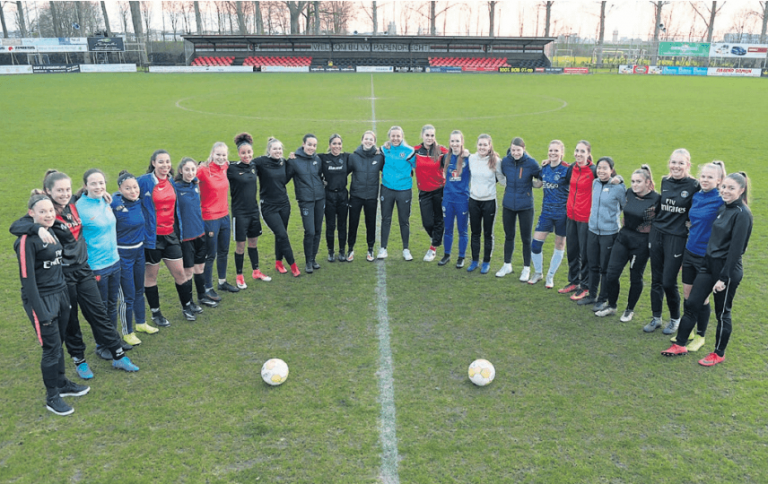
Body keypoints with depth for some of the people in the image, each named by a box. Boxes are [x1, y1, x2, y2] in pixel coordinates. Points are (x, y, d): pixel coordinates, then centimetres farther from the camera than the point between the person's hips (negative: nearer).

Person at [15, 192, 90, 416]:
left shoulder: (52, 233, 7)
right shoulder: (27, 240, -16)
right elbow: (27, 278, -17)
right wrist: (41, 311, -18)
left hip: (60, 295, 7)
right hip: (42, 299, -7)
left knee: (59, 342, 18)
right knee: (51, 347, -1)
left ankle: (62, 383, 35)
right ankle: (52, 397, 14)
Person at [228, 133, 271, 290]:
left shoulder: (254, 165, 4)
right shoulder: (232, 169, -13)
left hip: (254, 210, 5)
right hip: (239, 212, -5)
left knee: (254, 242, 16)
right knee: (240, 245, 3)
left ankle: (256, 271, 31)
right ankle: (239, 276, 17)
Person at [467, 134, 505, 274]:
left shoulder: (496, 161, -9)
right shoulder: (471, 159, -2)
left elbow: (502, 180, -4)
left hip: (489, 201, -2)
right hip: (474, 200, 3)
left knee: (488, 233, 8)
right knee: (475, 232, 12)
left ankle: (486, 262, 21)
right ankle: (475, 260, 26)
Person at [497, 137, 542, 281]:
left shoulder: (531, 163, -13)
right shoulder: (505, 161, -6)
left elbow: (542, 180, 0)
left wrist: (535, 183, -16)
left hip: (525, 206, -3)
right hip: (508, 205, 3)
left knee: (526, 239, 7)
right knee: (509, 236, 16)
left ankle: (526, 269, 21)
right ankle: (507, 265, 31)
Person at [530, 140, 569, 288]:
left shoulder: (567, 169, -11)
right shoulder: (545, 168, 5)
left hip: (562, 212, -4)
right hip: (546, 211, 4)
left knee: (560, 244, 8)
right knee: (535, 243, -1)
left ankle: (550, 276, 24)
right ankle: (538, 273, 21)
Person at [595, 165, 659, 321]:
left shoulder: (656, 199, -15)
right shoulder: (629, 192, 0)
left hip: (641, 243, -4)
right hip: (623, 237, 5)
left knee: (635, 278, 9)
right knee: (611, 274, 3)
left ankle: (630, 309, 29)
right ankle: (611, 306, 23)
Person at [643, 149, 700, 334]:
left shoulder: (694, 186, -11)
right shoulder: (665, 182, 5)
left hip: (677, 238, -5)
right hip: (657, 233, 5)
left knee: (669, 282, -2)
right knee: (656, 279, 10)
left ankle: (675, 319, 21)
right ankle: (656, 318, 24)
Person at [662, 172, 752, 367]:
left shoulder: (742, 214, -17)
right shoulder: (722, 208, 7)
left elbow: (736, 248, -19)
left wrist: (724, 277, -19)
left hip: (728, 269, -8)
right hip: (709, 263, 8)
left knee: (722, 312, 7)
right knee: (691, 304, 9)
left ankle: (719, 354, 24)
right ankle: (680, 345, 20)